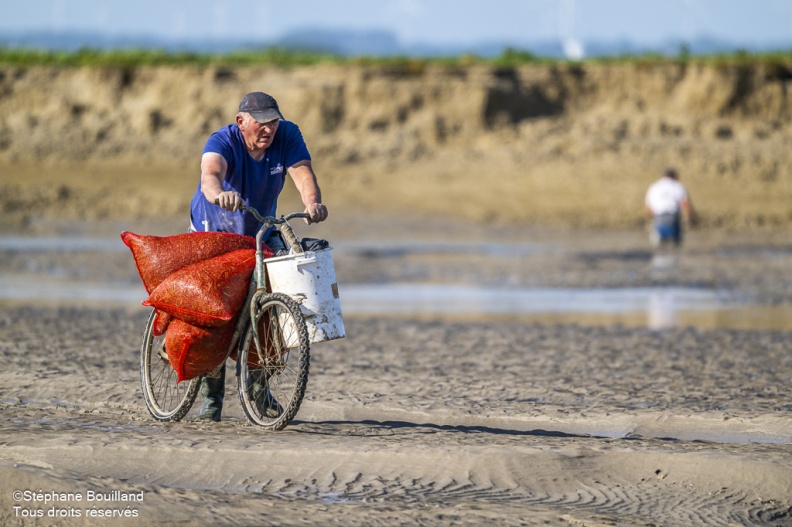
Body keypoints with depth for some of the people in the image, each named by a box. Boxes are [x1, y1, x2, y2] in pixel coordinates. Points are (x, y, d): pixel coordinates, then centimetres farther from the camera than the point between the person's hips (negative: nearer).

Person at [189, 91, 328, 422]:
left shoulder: (287, 136, -18)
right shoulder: (222, 142, -27)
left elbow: (302, 172, -32)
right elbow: (211, 173, -48)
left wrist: (312, 202, -54)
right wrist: (218, 194, -72)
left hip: (260, 233, 3)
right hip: (213, 233, -3)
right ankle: (212, 394, 4)